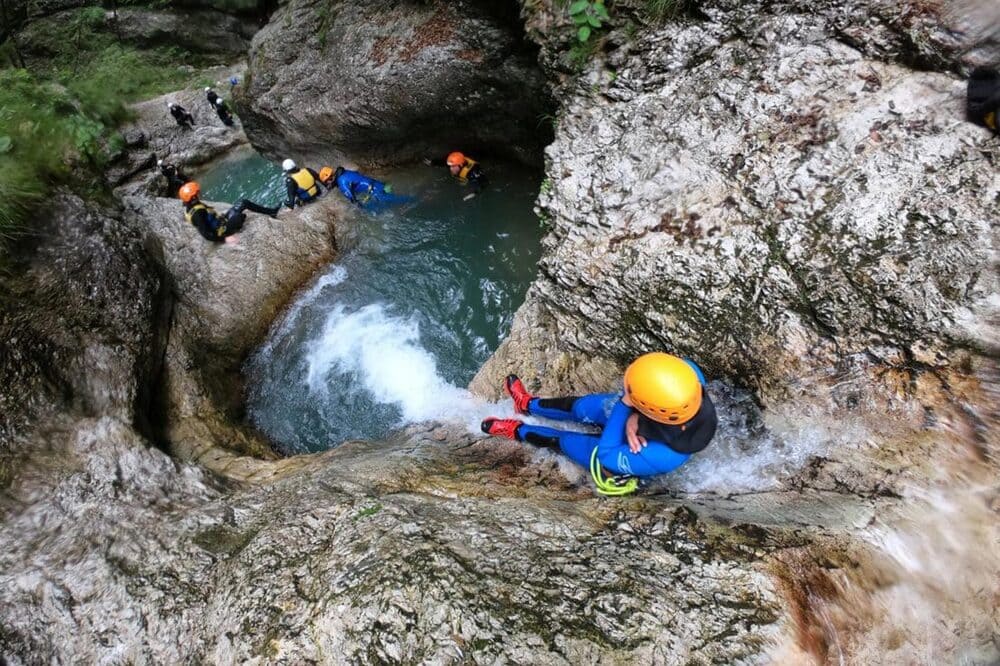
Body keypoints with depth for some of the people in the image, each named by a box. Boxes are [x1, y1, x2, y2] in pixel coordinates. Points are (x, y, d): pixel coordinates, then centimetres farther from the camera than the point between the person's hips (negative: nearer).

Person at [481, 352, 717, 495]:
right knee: (581, 406, 16)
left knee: (563, 440, 9)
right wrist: (635, 418, -31)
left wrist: (625, 404, -39)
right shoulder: (690, 372, -39)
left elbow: (607, 455, -32)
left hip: (627, 453, -5)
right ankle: (529, 404, 45)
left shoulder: (660, 457, -47)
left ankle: (517, 430, 40)